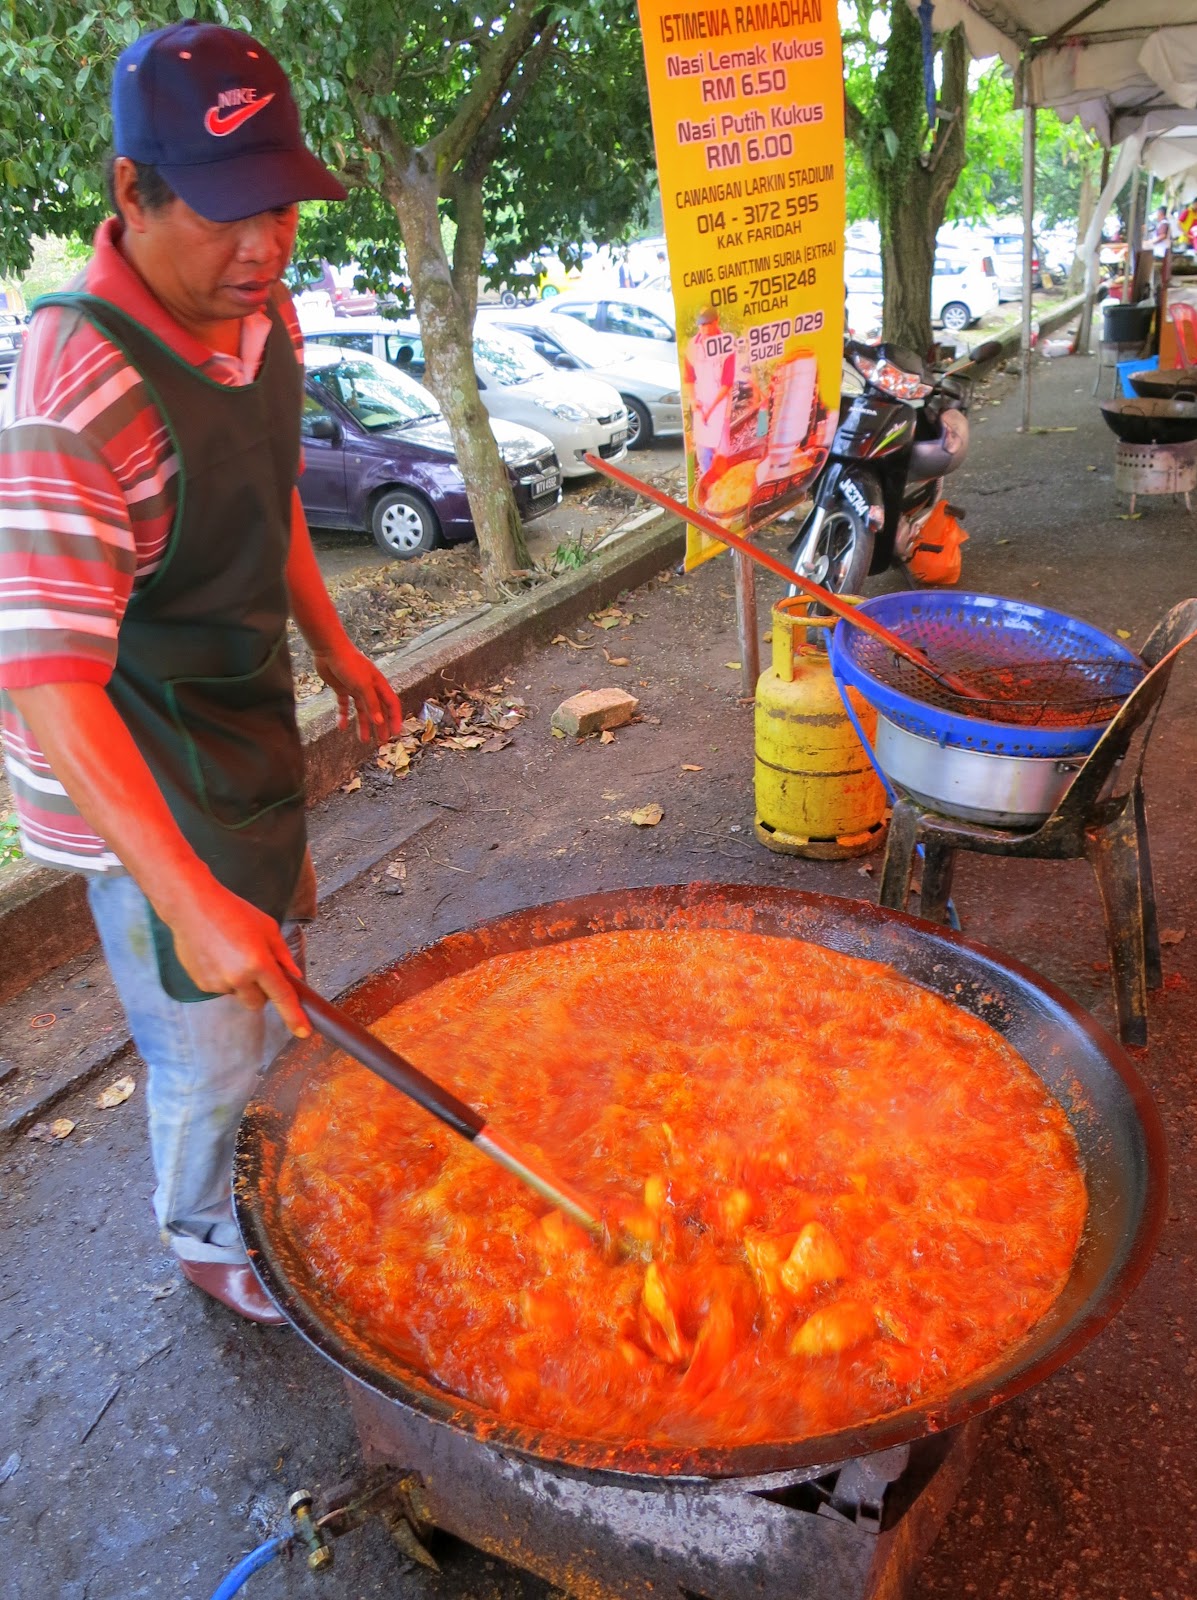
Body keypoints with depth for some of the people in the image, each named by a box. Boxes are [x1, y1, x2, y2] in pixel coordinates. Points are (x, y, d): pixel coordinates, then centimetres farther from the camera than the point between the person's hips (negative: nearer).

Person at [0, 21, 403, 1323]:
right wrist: (188, 897, -42)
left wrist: (333, 646, 18)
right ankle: (203, 1236, 38)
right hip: (133, 765, -9)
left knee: (272, 969, 27)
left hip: (244, 715, 9)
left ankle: (255, 1170, 57)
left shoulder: (260, 309, -2)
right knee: (215, 1041, 6)